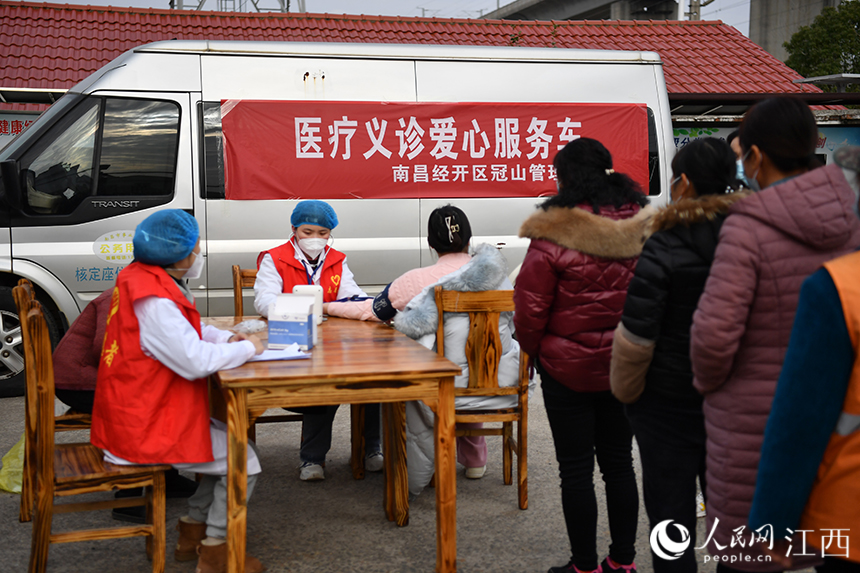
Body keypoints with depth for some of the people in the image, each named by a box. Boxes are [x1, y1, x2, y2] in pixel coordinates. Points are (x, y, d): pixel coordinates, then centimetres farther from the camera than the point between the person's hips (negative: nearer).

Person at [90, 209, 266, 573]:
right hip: (145, 430, -11)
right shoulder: (152, 300, -26)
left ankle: (192, 531, 27)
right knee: (244, 462, -5)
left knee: (230, 439, 21)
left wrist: (227, 338, 2)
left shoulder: (144, 280, 7)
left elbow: (186, 332, 19)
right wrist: (247, 348, -15)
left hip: (133, 415, 11)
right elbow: (194, 360, -30)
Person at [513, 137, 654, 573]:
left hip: (569, 369, -5)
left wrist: (534, 349, 5)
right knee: (619, 462, 16)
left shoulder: (554, 238, -19)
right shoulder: (643, 229, -3)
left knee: (576, 469, 7)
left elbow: (529, 309, -14)